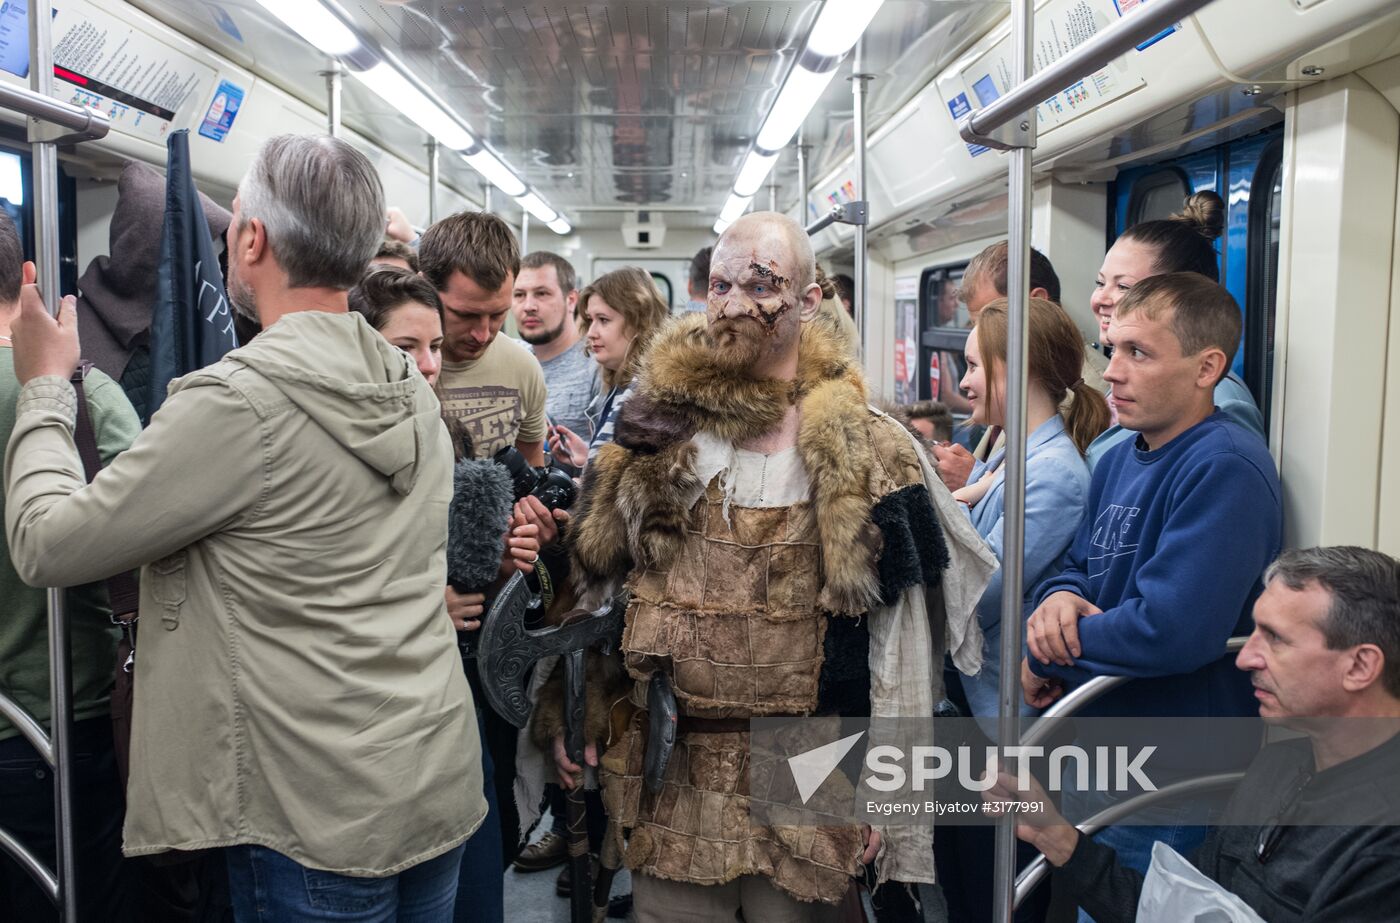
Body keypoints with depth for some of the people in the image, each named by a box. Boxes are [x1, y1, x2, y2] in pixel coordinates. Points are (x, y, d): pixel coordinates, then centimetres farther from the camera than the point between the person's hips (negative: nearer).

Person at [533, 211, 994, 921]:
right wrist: (564, 711, 6)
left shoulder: (868, 455, -5)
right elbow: (591, 583, 10)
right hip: (665, 768, 2)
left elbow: (900, 639, -4)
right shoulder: (652, 426, 2)